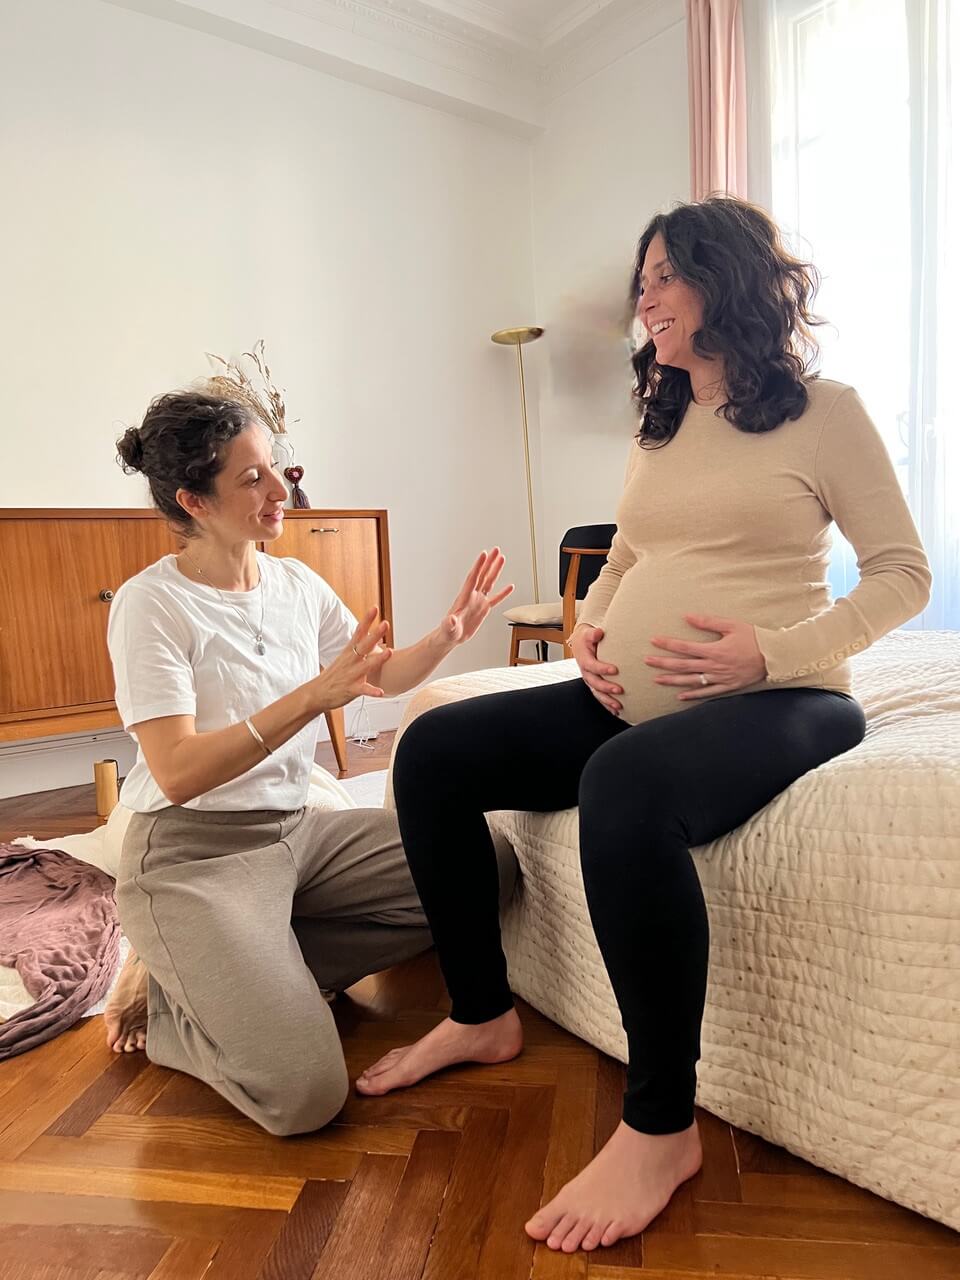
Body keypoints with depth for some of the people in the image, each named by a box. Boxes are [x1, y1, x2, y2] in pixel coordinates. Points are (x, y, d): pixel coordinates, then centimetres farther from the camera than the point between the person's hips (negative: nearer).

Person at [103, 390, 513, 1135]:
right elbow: (177, 773, -22)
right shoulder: (152, 604, -13)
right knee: (303, 1096, -19)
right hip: (194, 856, -7)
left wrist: (449, 635, -5)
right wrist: (315, 695, -31)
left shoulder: (297, 584, 5)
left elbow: (382, 678, 13)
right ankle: (167, 999, 13)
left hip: (297, 830, 7)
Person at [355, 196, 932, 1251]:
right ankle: (481, 1016, 10)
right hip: (631, 700, 7)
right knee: (433, 749, -5)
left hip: (774, 701, -6)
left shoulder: (823, 412, 1)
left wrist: (775, 650, -16)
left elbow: (903, 571, -1)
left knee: (626, 782, -40)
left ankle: (660, 1129, -17)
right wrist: (589, 629, 3)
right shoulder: (656, 427, 19)